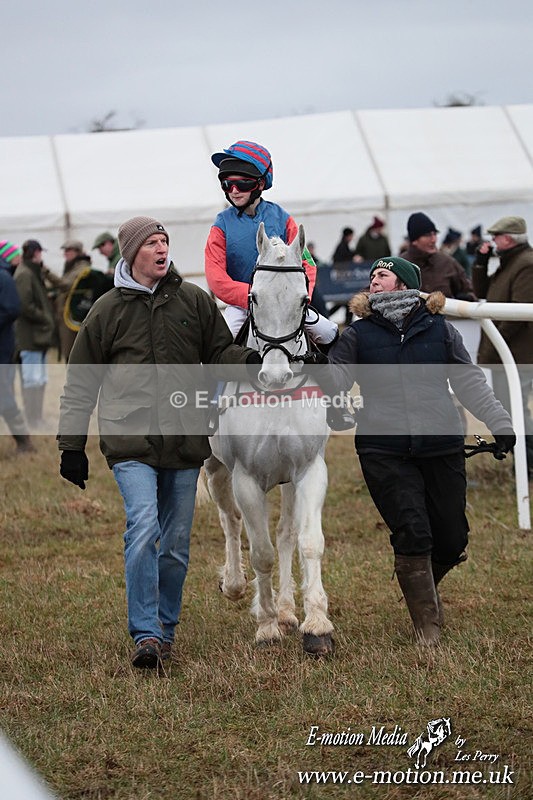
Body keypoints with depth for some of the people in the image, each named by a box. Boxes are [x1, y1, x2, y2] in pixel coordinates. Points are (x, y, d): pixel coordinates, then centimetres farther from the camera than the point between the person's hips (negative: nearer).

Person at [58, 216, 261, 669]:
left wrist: (250, 360, -11)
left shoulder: (195, 301, 8)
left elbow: (219, 351, 12)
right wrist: (72, 445, 6)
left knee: (176, 545, 7)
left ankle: (165, 631, 22)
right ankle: (146, 636, -18)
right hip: (131, 443, -3)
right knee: (143, 527, -20)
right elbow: (81, 384, 9)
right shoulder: (107, 310, 3)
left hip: (185, 443, 3)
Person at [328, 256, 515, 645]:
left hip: (443, 449, 2)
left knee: (452, 540, 5)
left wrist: (501, 424, 3)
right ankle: (427, 624, 4)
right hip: (384, 451, -1)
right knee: (412, 535, -10)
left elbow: (471, 383, 10)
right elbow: (333, 383, 2)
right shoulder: (358, 335, 7)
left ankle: (423, 584, 38)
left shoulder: (440, 329, 8)